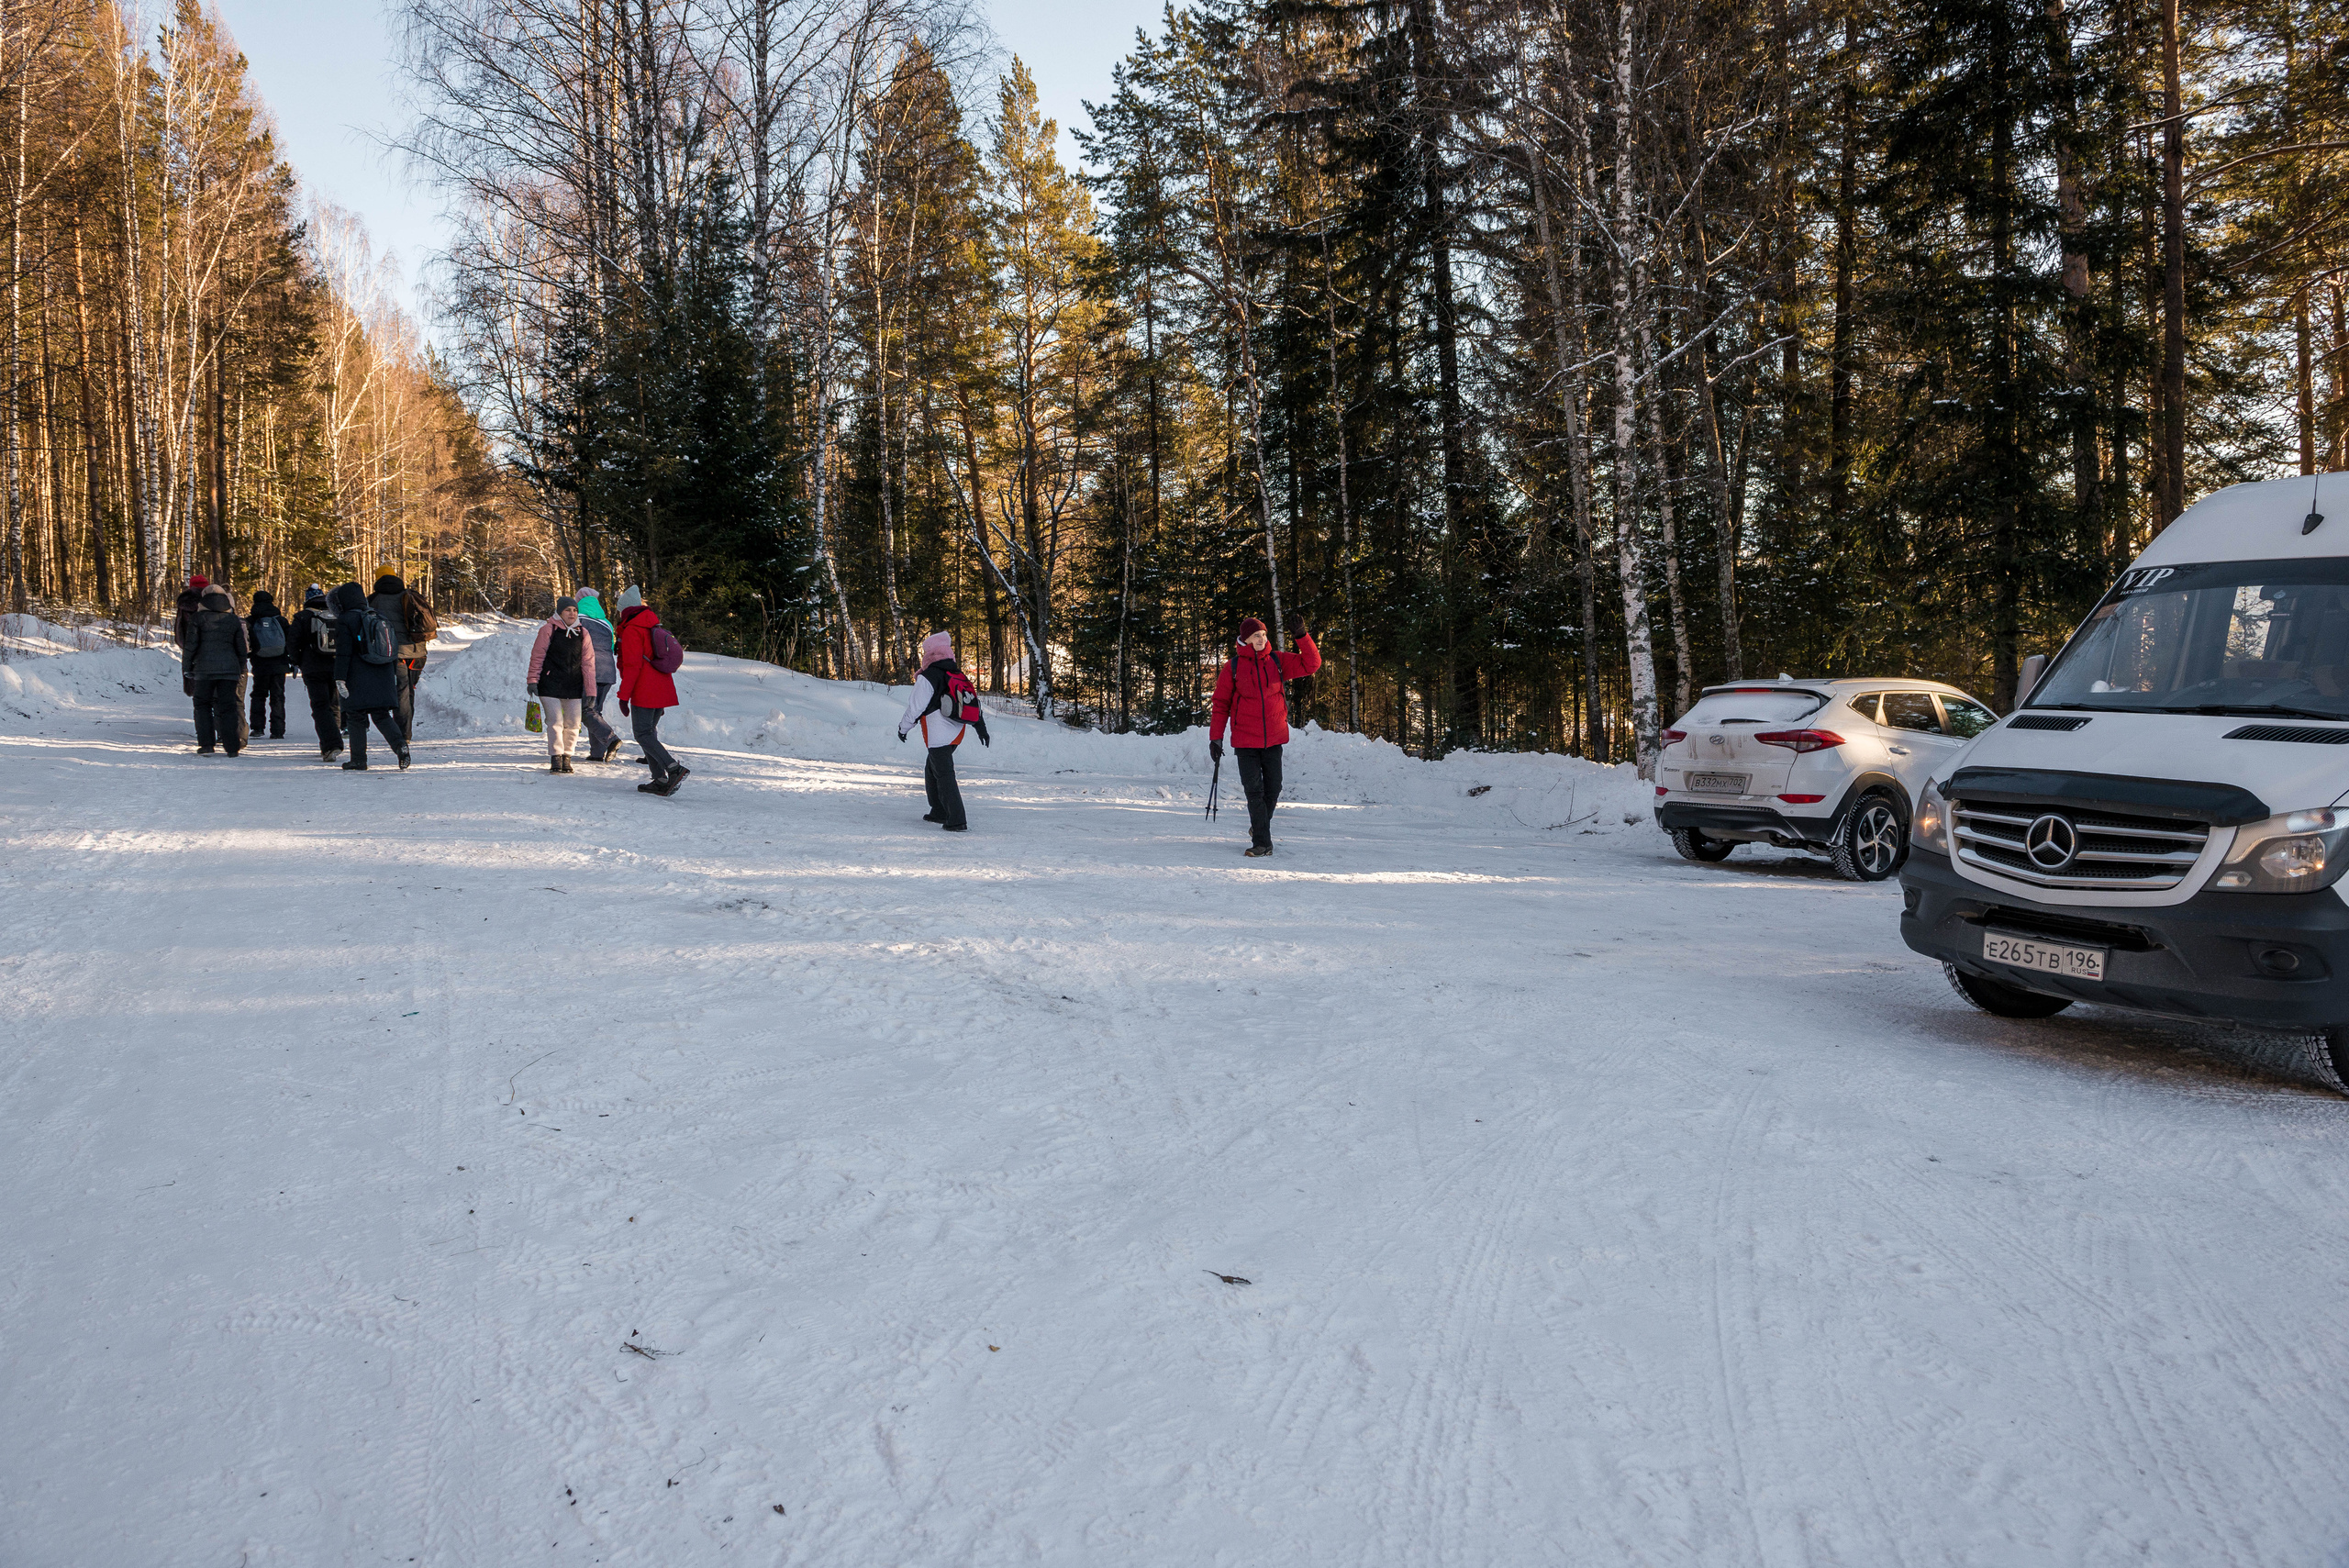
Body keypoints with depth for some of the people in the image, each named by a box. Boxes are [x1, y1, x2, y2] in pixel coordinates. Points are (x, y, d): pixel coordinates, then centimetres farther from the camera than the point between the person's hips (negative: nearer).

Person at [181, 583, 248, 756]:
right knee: (228, 706, 4)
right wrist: (241, 669, 22)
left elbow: (190, 645, -1)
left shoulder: (198, 618, 1)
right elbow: (241, 648, 13)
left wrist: (186, 667, 7)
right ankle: (232, 747, -1)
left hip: (204, 668, -2)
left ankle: (206, 745, 2)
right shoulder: (233, 620, 10)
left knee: (202, 704, 10)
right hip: (229, 668, 2)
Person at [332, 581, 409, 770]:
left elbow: (343, 653, -11)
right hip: (383, 677, 5)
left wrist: (340, 679, -9)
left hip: (358, 680, -5)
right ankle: (400, 744, -14)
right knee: (382, 716, 11)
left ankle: (358, 760, 4)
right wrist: (393, 673, 22)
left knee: (355, 718, 4)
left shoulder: (345, 621, -6)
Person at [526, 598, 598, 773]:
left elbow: (588, 663, 7)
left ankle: (567, 757, 14)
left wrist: (590, 692, 4)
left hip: (574, 688, 3)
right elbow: (537, 656, 1)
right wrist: (533, 680, -3)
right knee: (555, 721, -9)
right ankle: (556, 758, -2)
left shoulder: (583, 633, 7)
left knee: (573, 724, 2)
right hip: (550, 685, -3)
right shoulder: (548, 630, -1)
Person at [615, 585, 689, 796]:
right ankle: (661, 782, 7)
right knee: (649, 732, 13)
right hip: (662, 690, 9)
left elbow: (632, 666, -17)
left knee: (643, 735, -6)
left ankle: (674, 769, -22)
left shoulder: (631, 631, -10)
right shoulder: (654, 628, 18)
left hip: (643, 693, -9)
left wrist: (623, 696, -15)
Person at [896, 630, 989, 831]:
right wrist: (981, 728, 23)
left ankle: (957, 821, -13)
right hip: (956, 732, 8)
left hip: (938, 735, -8)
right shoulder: (958, 675, 11)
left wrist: (904, 728, 5)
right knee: (932, 770, 23)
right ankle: (939, 813, 29)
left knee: (944, 775, -7)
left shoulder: (928, 678, -13)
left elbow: (915, 707, -10)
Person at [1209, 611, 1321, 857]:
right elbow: (1221, 704, 3)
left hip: (1274, 737, 2)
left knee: (1273, 788, 8)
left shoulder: (1277, 661, 5)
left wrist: (1301, 635, -9)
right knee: (1254, 790, -7)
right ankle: (1262, 842, -2)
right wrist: (1216, 737, -2)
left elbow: (1311, 664, 2)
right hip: (1245, 739, -2)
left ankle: (1260, 827, 33)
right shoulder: (1233, 667, -1)